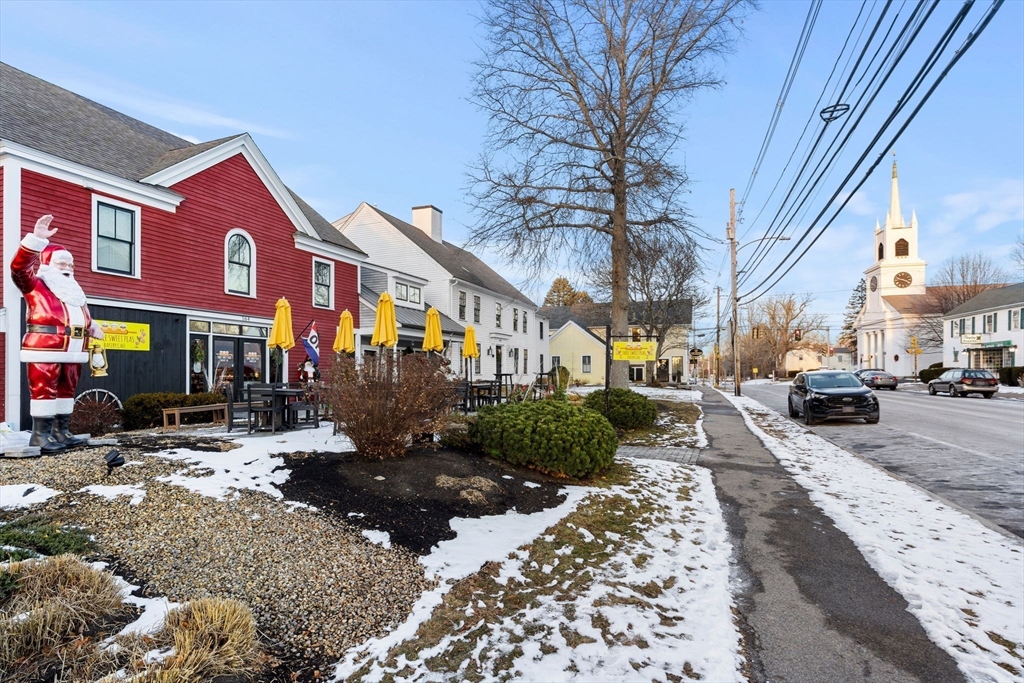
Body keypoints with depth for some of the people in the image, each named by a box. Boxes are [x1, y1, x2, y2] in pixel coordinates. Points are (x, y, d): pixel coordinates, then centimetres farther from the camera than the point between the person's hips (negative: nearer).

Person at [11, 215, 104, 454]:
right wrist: (37, 239, -25)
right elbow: (20, 268, -16)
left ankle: (60, 432, 17)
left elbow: (82, 316, 31)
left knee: (66, 390, 10)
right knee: (44, 389, -8)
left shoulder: (74, 291, 25)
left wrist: (91, 327, 9)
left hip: (72, 350, 7)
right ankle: (41, 435, -4)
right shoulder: (36, 285, 3)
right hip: (46, 347, -7)